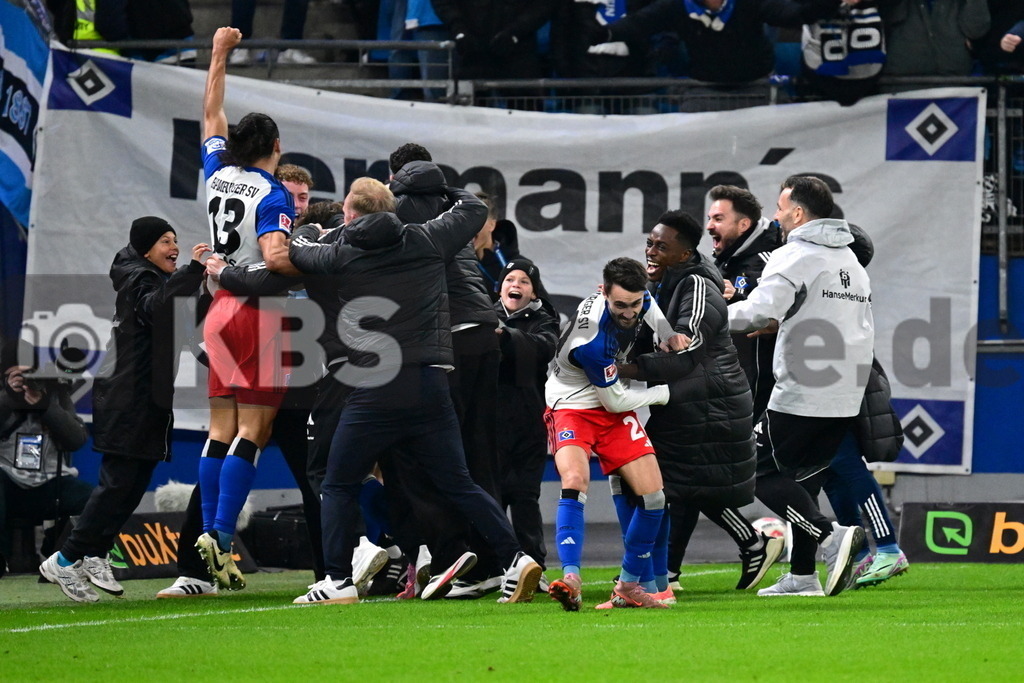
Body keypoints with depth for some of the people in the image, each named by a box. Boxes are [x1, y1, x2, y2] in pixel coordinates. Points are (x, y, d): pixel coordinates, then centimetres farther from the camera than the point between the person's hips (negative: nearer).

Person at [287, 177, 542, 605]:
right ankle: (515, 558, -4)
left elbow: (298, 250, 23)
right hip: (430, 389, 3)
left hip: (373, 393, -3)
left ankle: (338, 581, 2)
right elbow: (473, 209, 23)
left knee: (339, 487, 9)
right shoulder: (427, 242, 7)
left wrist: (309, 230, 44)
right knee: (458, 486, 7)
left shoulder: (342, 256, 3)